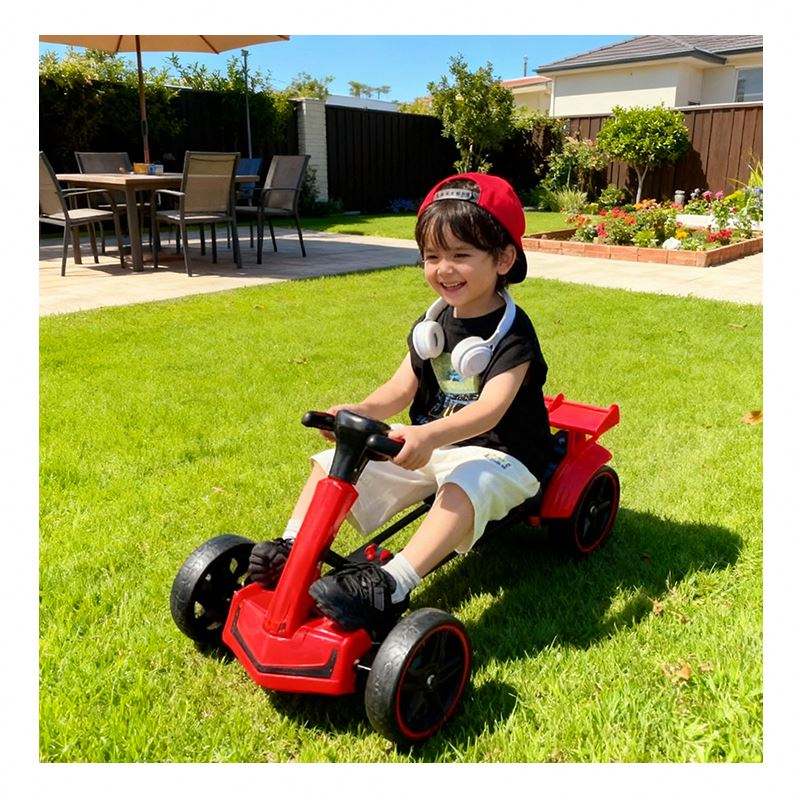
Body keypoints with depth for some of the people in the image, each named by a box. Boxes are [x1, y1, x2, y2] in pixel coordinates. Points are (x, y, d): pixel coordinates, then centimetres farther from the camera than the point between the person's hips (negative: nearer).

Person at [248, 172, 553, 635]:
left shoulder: (512, 333, -16)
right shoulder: (434, 323, 5)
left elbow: (491, 408, -30)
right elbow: (401, 389, 2)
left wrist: (429, 435, -48)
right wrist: (360, 412, -20)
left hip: (495, 452, -7)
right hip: (425, 442, 7)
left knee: (467, 486, -42)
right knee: (334, 461, -6)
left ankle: (390, 586, -47)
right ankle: (293, 549, -10)